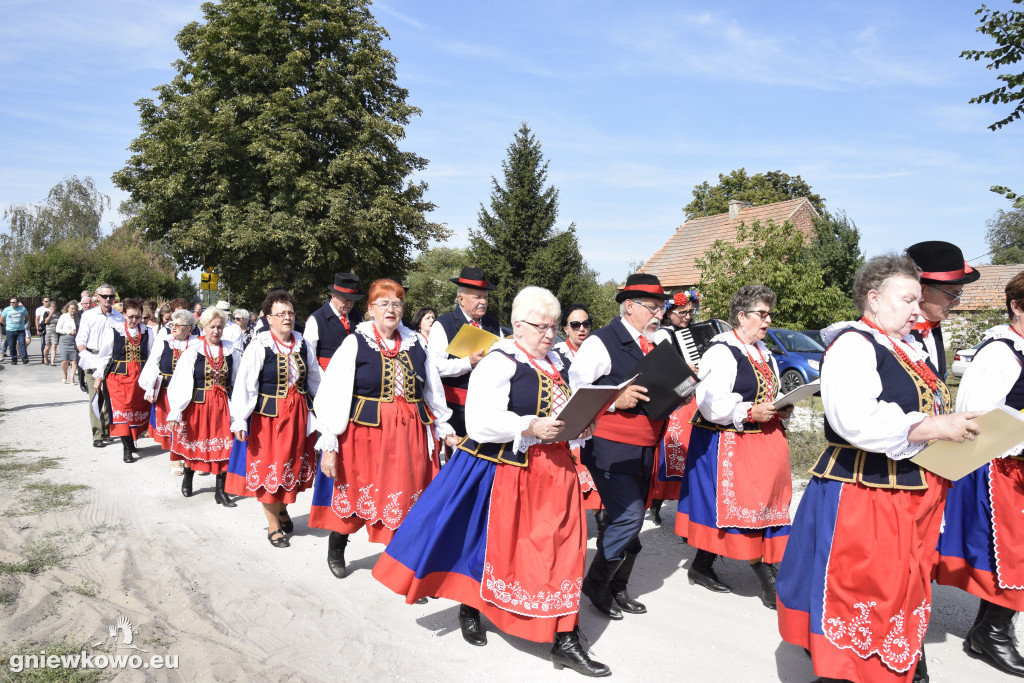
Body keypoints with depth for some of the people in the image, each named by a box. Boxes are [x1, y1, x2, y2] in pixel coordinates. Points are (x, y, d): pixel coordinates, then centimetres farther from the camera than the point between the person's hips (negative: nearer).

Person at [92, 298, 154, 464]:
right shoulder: (113, 331, -1)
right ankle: (127, 448, -7)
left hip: (140, 376, 3)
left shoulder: (147, 333, 5)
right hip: (118, 375, -3)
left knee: (139, 408, 6)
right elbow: (103, 355, 4)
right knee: (122, 406, -10)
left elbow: (152, 357, 11)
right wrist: (98, 377, 4)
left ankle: (130, 441, 23)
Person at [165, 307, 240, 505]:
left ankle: (220, 491, 12)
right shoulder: (193, 351, -7)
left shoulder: (231, 352, 0)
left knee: (223, 447, 1)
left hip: (223, 406, 2)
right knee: (194, 444, 12)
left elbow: (237, 383, 6)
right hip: (198, 405, -2)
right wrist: (175, 413, -15)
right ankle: (187, 478, 40)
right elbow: (180, 383, -10)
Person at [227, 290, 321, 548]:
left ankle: (283, 510, 41)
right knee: (268, 468, 5)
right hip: (268, 415, -4)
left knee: (293, 465, 15)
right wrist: (240, 421, -18)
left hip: (297, 414, 4)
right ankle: (273, 525, 21)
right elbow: (244, 385, -14)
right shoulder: (259, 346, -12)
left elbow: (314, 380, 13)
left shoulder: (303, 344, 2)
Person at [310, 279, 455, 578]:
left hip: (409, 435, 3)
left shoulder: (416, 343, 7)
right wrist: (328, 445, -12)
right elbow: (332, 396, -8)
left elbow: (432, 390, 15)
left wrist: (444, 429, 15)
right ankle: (336, 550, 37)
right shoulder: (355, 343, -5)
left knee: (405, 501, 5)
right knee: (357, 497, 10)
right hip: (365, 433, -3)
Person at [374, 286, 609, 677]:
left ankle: (565, 641, 16)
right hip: (507, 471, -7)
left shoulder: (553, 363, 12)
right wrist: (530, 427, -30)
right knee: (494, 545, 9)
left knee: (560, 548, 6)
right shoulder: (499, 362, -14)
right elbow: (480, 423, -23)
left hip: (551, 470, 7)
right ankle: (469, 608, 36)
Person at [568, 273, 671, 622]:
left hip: (644, 449, 8)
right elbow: (573, 391, -14)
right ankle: (595, 583, 8)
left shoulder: (655, 346, 15)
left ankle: (617, 588, 29)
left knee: (631, 519, 13)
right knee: (629, 516, -13)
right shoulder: (601, 343, -10)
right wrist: (614, 400, -24)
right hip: (610, 447, -8)